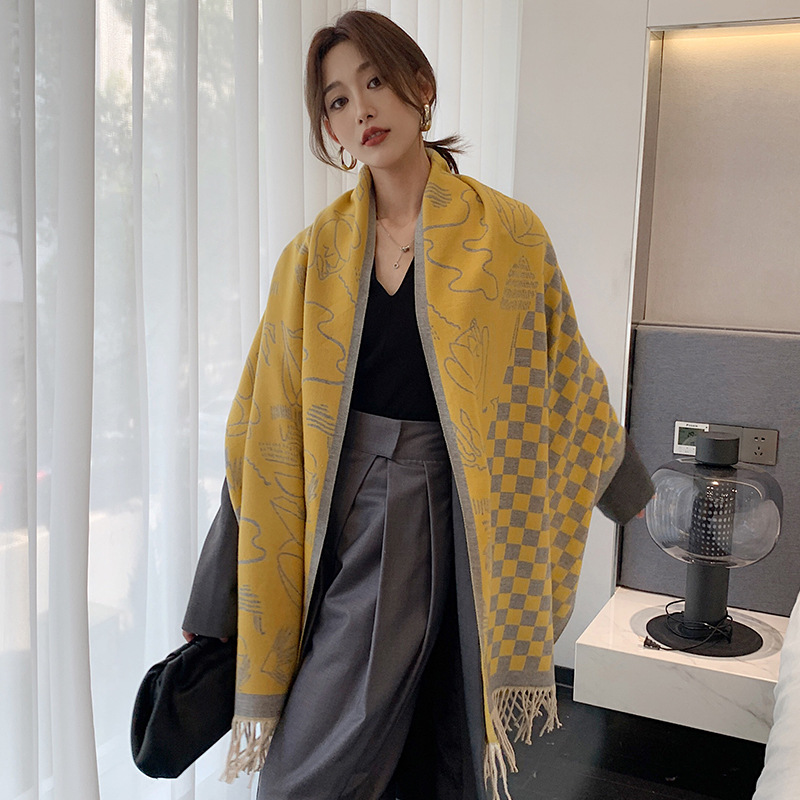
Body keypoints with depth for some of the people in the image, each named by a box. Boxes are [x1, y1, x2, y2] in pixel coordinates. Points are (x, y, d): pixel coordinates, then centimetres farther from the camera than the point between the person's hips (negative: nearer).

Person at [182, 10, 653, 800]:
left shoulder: (507, 236, -2)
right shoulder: (317, 254, 2)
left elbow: (566, 382, 12)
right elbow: (267, 427, 4)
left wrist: (634, 491, 24)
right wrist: (223, 613, 5)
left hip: (460, 522, 0)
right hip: (354, 524, 1)